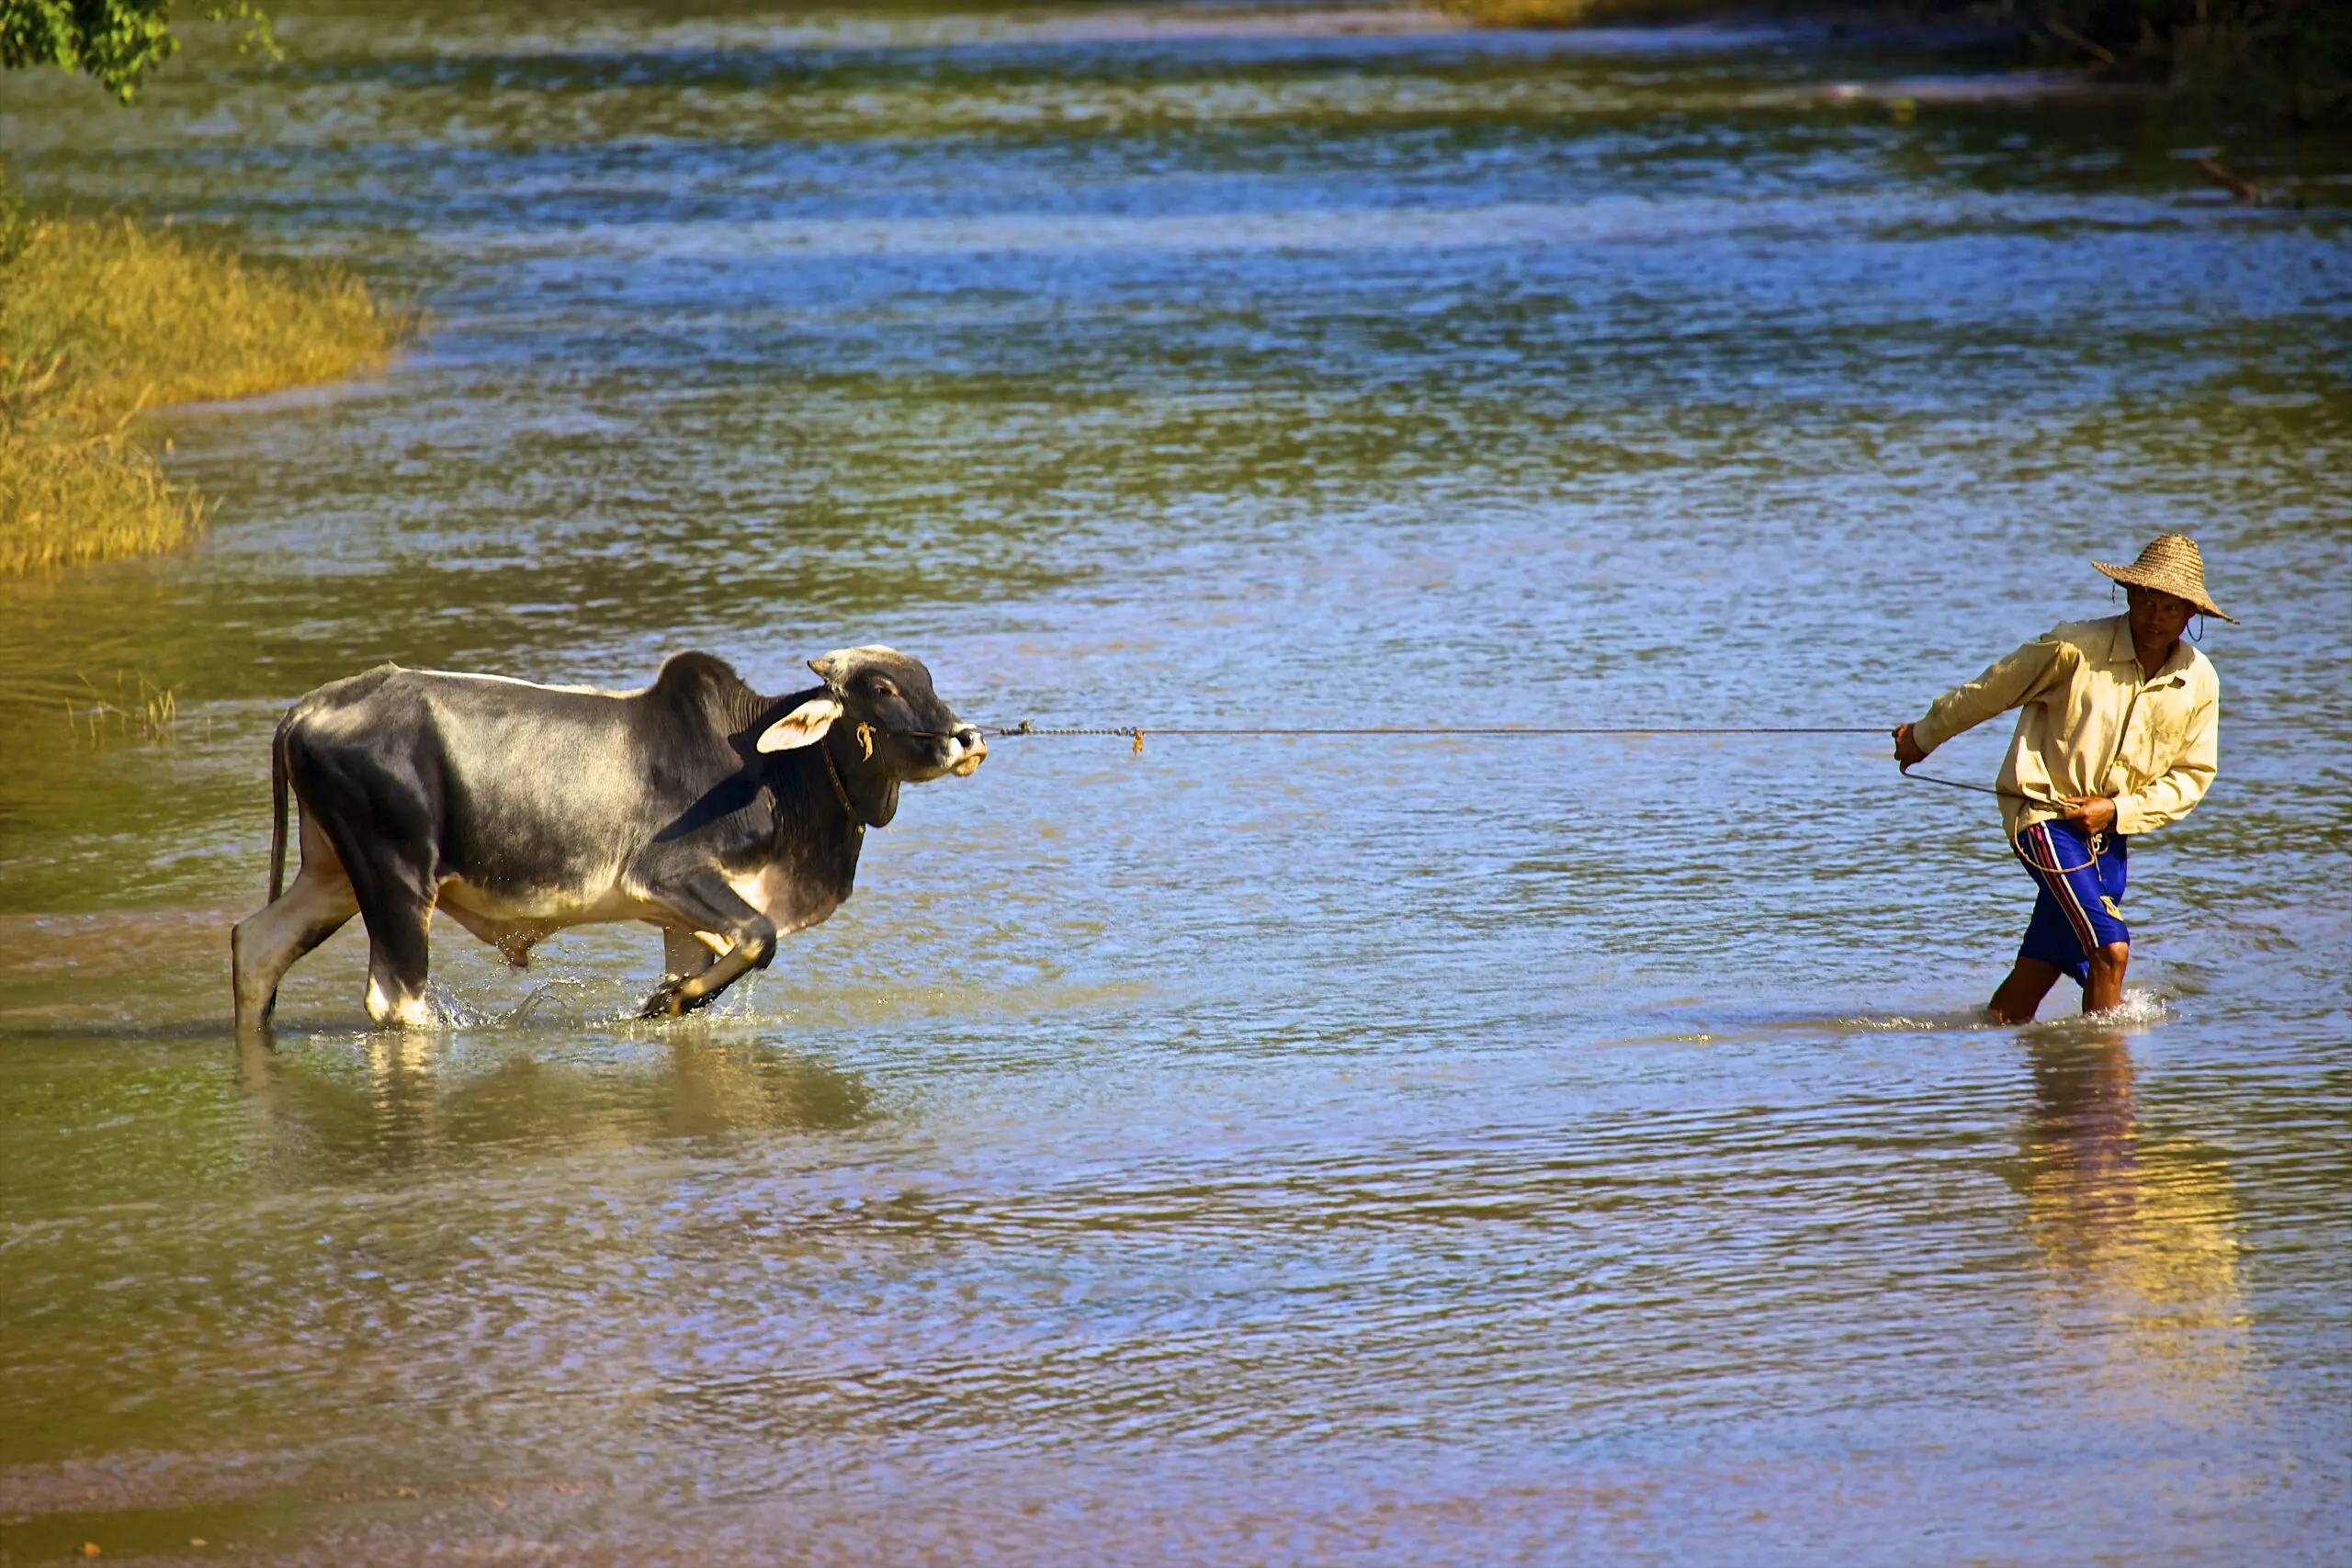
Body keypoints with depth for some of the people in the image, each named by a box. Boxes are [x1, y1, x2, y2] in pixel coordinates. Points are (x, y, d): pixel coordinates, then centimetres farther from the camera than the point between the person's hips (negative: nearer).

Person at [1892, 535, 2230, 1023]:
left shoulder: (2200, 682, -2)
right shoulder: (2076, 648, -16)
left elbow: (2192, 776, 6)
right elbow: (1992, 690, -3)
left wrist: (2118, 810, -8)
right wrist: (1925, 736, 8)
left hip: (2109, 831, 5)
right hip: (2046, 813, -5)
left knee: (2037, 971, 11)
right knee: (2111, 950, -17)